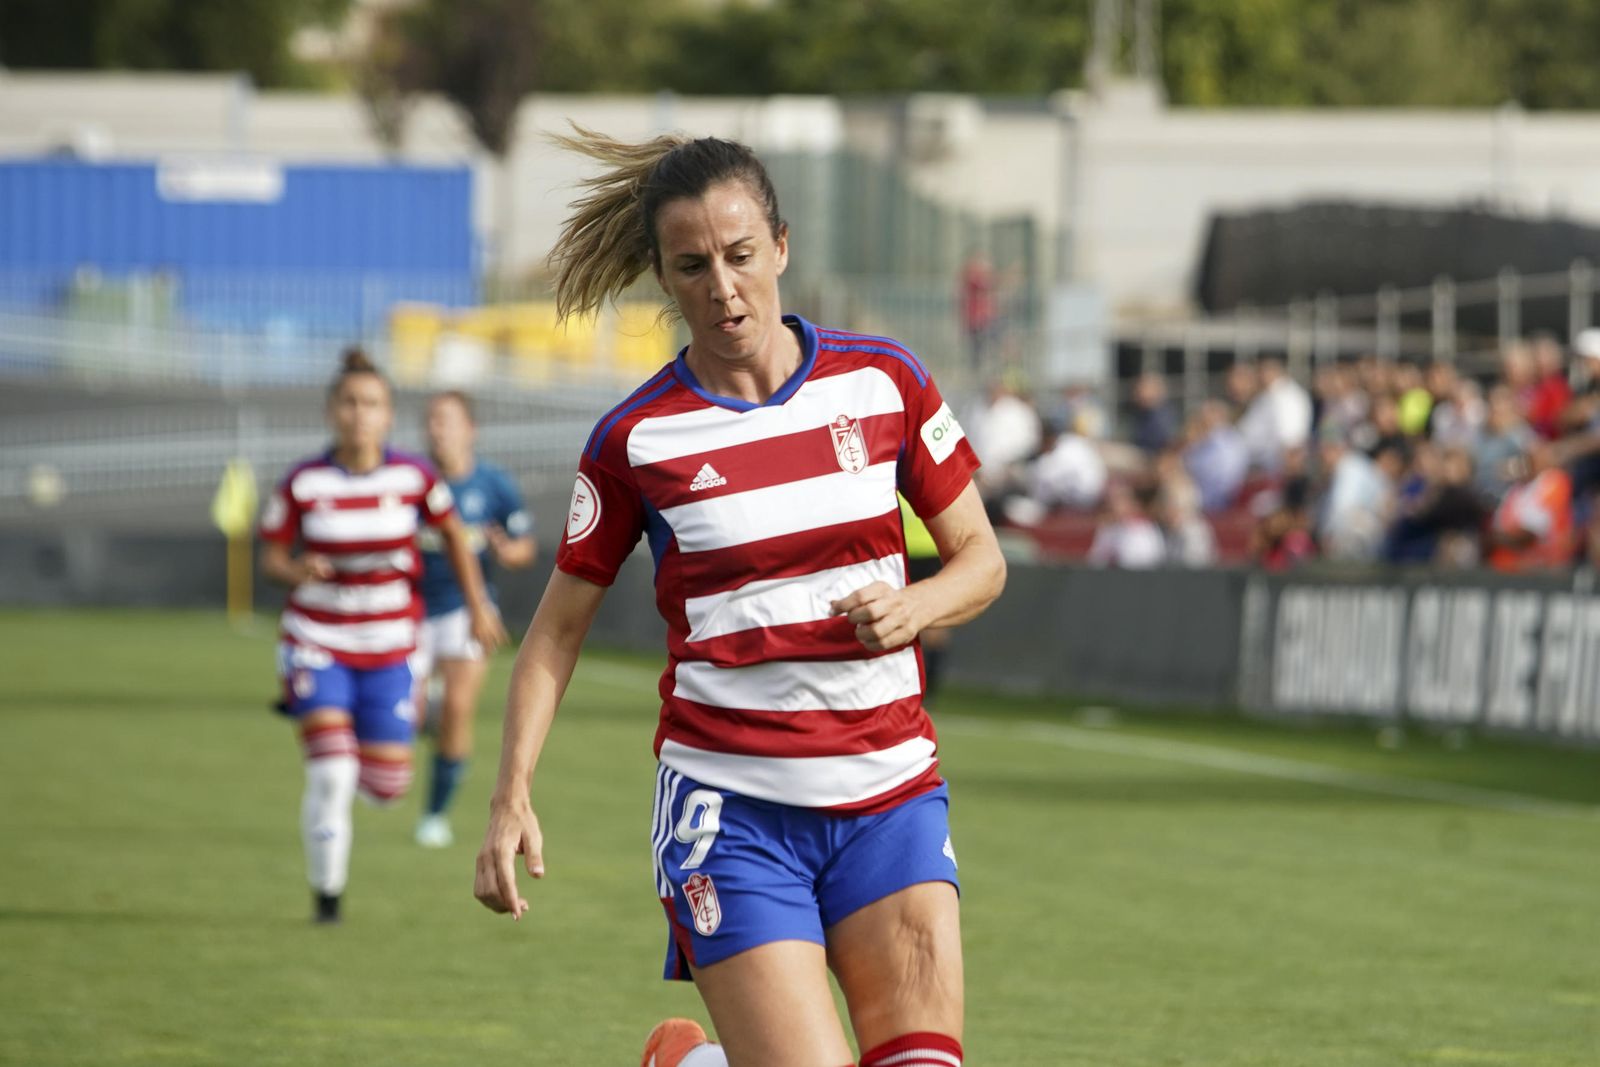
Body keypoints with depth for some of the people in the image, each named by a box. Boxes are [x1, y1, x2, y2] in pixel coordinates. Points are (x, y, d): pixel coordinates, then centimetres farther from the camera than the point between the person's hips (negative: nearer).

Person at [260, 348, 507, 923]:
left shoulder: (413, 478, -8)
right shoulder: (302, 484, -11)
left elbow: (453, 533, 10)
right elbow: (271, 556, -1)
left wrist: (478, 605, 8)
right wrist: (295, 571, -23)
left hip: (388, 649, 2)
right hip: (316, 642, -2)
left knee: (386, 785, 3)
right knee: (331, 776, -14)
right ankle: (327, 893, 5)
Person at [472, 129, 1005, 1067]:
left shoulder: (884, 382, 2)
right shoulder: (637, 438, -2)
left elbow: (982, 558, 10)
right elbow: (559, 627, 5)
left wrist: (915, 608, -11)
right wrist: (512, 799, -6)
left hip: (891, 794, 3)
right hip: (730, 804, -3)